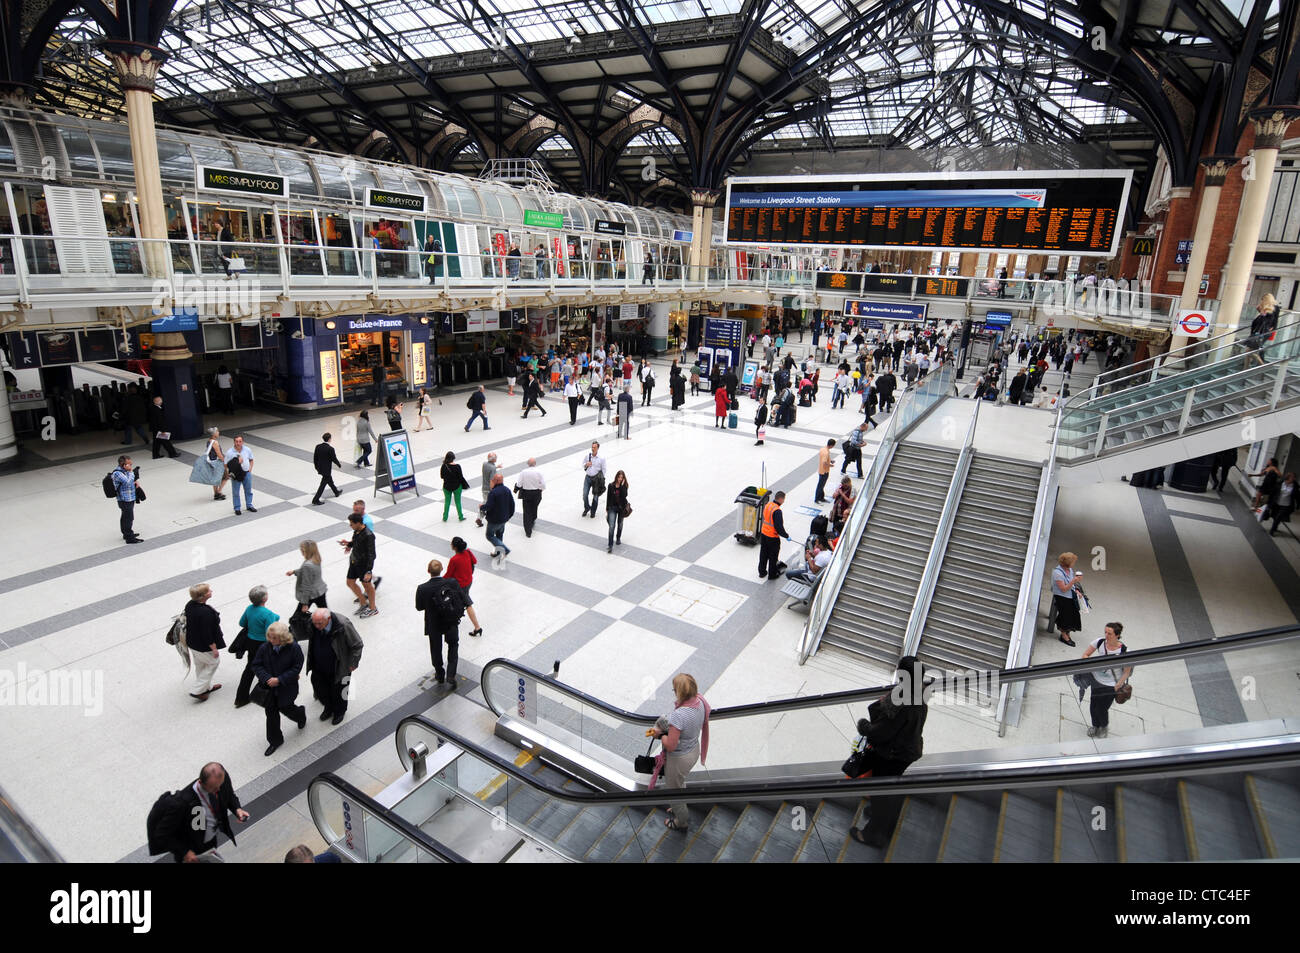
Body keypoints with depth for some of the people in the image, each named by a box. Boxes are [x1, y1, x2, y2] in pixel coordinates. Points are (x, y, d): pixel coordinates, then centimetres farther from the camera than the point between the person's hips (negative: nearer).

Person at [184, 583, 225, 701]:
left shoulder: (189, 605, -9)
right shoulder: (205, 612, -35)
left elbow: (188, 622, 8)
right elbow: (207, 634, -27)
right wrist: (214, 649, -15)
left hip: (192, 642, 9)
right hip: (203, 646, -8)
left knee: (200, 665, 25)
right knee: (214, 662, 16)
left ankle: (207, 687, 46)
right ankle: (197, 690, 20)